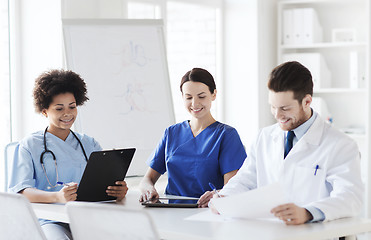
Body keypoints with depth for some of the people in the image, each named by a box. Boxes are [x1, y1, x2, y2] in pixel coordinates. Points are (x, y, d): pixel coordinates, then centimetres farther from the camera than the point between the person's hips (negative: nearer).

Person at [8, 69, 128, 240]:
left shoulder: (90, 145, 21)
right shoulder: (29, 146, 8)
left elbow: (107, 182, 11)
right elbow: (19, 191, -6)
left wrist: (119, 191, -16)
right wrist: (57, 197, -27)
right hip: (50, 220, -3)